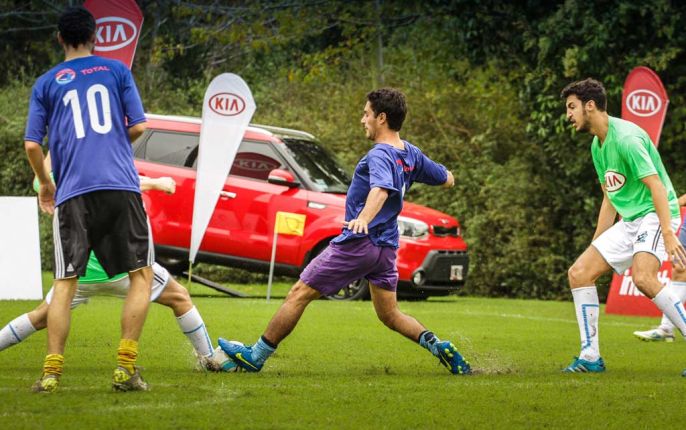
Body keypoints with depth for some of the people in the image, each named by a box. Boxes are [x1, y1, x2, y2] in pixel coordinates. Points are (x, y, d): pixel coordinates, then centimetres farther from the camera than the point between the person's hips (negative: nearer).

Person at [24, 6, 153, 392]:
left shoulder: (46, 84, 11)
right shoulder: (116, 71, 10)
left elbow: (32, 145, 6)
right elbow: (138, 127, 6)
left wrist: (45, 183, 23)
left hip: (72, 191, 1)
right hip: (120, 185, -1)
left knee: (65, 283, 5)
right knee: (142, 274, 6)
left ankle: (52, 371, -3)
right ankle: (126, 368, -3)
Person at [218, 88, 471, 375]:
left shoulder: (380, 155, -16)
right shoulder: (410, 154, 9)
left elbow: (381, 189, -37)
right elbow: (447, 180, 22)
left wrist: (363, 219, -54)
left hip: (359, 242, -8)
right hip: (386, 247, 8)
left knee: (299, 294, -2)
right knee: (389, 315, 16)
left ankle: (256, 356, 2)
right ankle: (437, 346, -5)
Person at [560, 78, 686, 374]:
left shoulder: (625, 137, -17)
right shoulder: (598, 145, 13)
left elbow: (657, 186, -25)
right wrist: (596, 244, 23)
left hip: (655, 215, -10)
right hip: (628, 221, 10)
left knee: (643, 277, -32)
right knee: (579, 272, 2)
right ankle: (590, 356, 6)